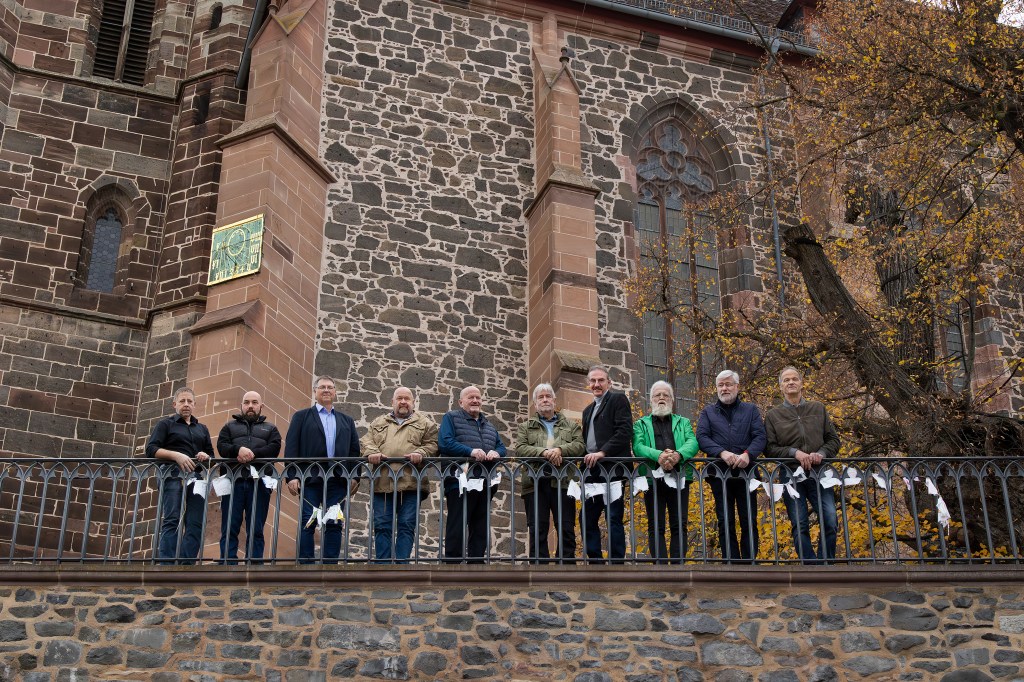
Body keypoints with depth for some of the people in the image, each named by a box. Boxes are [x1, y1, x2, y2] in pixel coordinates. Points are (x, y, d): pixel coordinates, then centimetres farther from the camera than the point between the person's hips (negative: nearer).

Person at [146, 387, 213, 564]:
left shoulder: (202, 429, 26)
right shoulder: (166, 424, 12)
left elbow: (212, 455, 24)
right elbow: (151, 449, 0)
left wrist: (206, 456, -1)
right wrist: (176, 455, -15)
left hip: (197, 478, 4)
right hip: (173, 476, -4)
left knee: (196, 524, -7)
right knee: (171, 522, -13)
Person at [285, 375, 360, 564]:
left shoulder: (347, 421, 19)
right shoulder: (302, 417, 10)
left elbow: (355, 450, 14)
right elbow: (291, 447, 2)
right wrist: (292, 476, -9)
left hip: (337, 480, 3)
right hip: (310, 478, -2)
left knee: (334, 525, 0)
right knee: (307, 524, -5)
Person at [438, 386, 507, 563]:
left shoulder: (488, 425, 25)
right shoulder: (451, 418, 6)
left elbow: (502, 447, 18)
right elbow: (445, 442, -10)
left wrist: (496, 452, -7)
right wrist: (470, 451, -20)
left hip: (485, 485, 7)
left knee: (481, 529, 8)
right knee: (456, 529, -7)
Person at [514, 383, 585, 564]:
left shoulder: (571, 425, 20)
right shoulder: (525, 427, 18)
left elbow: (580, 445, 3)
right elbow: (520, 449, 0)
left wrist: (560, 449, -15)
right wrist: (544, 452, -15)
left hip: (563, 482, 0)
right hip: (535, 483, 0)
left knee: (567, 529, -2)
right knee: (537, 531, -2)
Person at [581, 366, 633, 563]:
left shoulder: (618, 399, 1)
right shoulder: (588, 410, 24)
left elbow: (625, 432, -12)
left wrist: (602, 452, -19)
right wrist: (586, 468, 13)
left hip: (613, 470, -8)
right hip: (593, 471, 8)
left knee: (613, 518, -9)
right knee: (588, 518, 6)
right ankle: (595, 560, 12)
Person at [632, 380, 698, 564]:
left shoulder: (683, 423, 19)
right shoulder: (641, 424, 15)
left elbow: (692, 443, 0)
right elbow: (637, 447, -4)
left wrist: (678, 454, -23)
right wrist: (658, 455, -24)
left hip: (679, 478, 1)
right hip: (652, 479, -1)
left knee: (679, 526, -2)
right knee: (656, 527, -3)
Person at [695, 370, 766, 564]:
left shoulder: (751, 410, 14)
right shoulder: (708, 411, 14)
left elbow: (760, 436, 1)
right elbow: (701, 437, 0)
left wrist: (748, 454, -19)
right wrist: (722, 453, -18)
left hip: (746, 471, 0)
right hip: (719, 473, 0)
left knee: (749, 521, -2)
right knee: (725, 522, 0)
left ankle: (749, 562, 3)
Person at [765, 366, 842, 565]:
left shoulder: (818, 409, 15)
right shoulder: (773, 415, 9)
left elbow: (834, 440, 14)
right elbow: (770, 448, 1)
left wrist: (821, 454, -7)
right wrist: (795, 453, -14)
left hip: (819, 473, 1)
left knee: (830, 521, -11)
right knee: (800, 526, -5)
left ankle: (824, 564, 2)